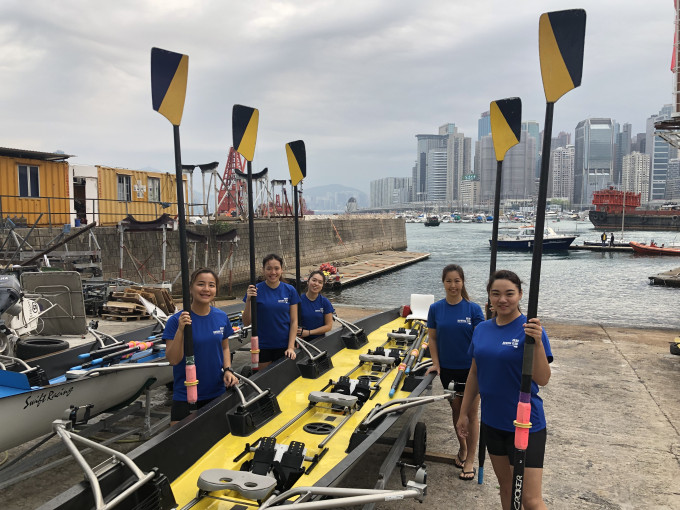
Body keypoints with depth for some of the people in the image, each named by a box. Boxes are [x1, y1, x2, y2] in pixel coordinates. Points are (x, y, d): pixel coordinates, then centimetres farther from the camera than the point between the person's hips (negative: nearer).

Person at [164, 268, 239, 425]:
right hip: (185, 397, -3)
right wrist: (180, 330, -28)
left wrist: (227, 370, -4)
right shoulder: (177, 320, -13)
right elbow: (173, 359, -17)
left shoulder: (221, 317, -2)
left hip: (217, 392, 4)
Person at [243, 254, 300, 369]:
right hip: (262, 347, -1)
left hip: (284, 346, 2)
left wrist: (291, 347, -6)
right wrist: (248, 300, -19)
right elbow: (247, 323, -6)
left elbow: (294, 321, 1)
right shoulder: (256, 290, -6)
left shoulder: (290, 290, -1)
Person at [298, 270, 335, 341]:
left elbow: (328, 326, -1)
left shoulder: (325, 302, -2)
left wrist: (309, 332, -9)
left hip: (320, 340, 1)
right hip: (304, 340, -1)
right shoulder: (299, 300, -6)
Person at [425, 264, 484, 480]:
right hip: (448, 369, 3)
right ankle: (462, 448, 38)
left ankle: (469, 461, 15)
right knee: (456, 411, 17)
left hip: (470, 369, -2)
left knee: (471, 414, 4)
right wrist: (436, 363, -2)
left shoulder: (473, 309, -9)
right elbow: (432, 338, 4)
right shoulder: (436, 308, -3)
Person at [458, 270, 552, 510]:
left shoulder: (529, 329, -14)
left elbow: (542, 379, -18)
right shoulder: (481, 330, 2)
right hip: (492, 421, 5)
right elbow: (475, 374, 10)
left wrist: (537, 342, -32)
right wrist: (464, 412, 12)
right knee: (506, 488, 21)